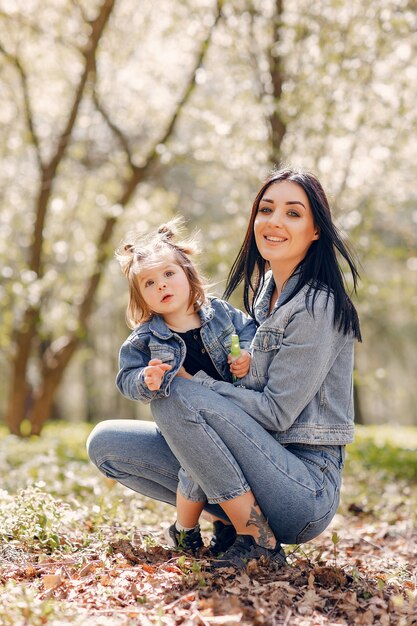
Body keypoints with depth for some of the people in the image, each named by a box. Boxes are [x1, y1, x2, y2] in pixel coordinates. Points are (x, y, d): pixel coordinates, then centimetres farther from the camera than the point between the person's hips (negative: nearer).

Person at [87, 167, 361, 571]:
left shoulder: (318, 306, -14)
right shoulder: (264, 293, 12)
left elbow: (276, 412, -17)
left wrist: (191, 381, -13)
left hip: (307, 487, -8)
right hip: (262, 469, 8)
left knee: (174, 396, -25)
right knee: (106, 443, 0)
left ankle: (257, 537, -14)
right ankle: (238, 513, 3)